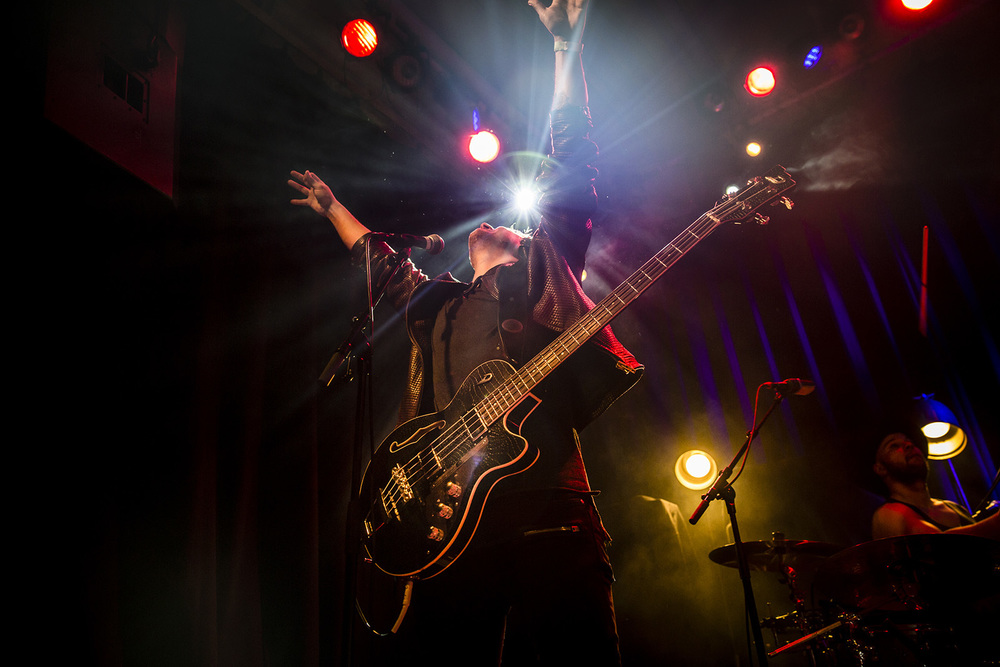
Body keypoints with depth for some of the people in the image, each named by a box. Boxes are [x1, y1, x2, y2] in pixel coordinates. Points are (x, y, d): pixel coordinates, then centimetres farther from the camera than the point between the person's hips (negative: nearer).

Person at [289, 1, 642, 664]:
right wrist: (331, 205, 59)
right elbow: (377, 258, 47)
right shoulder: (435, 301, 30)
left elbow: (571, 163, 16)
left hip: (543, 500, -3)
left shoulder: (542, 266, 19)